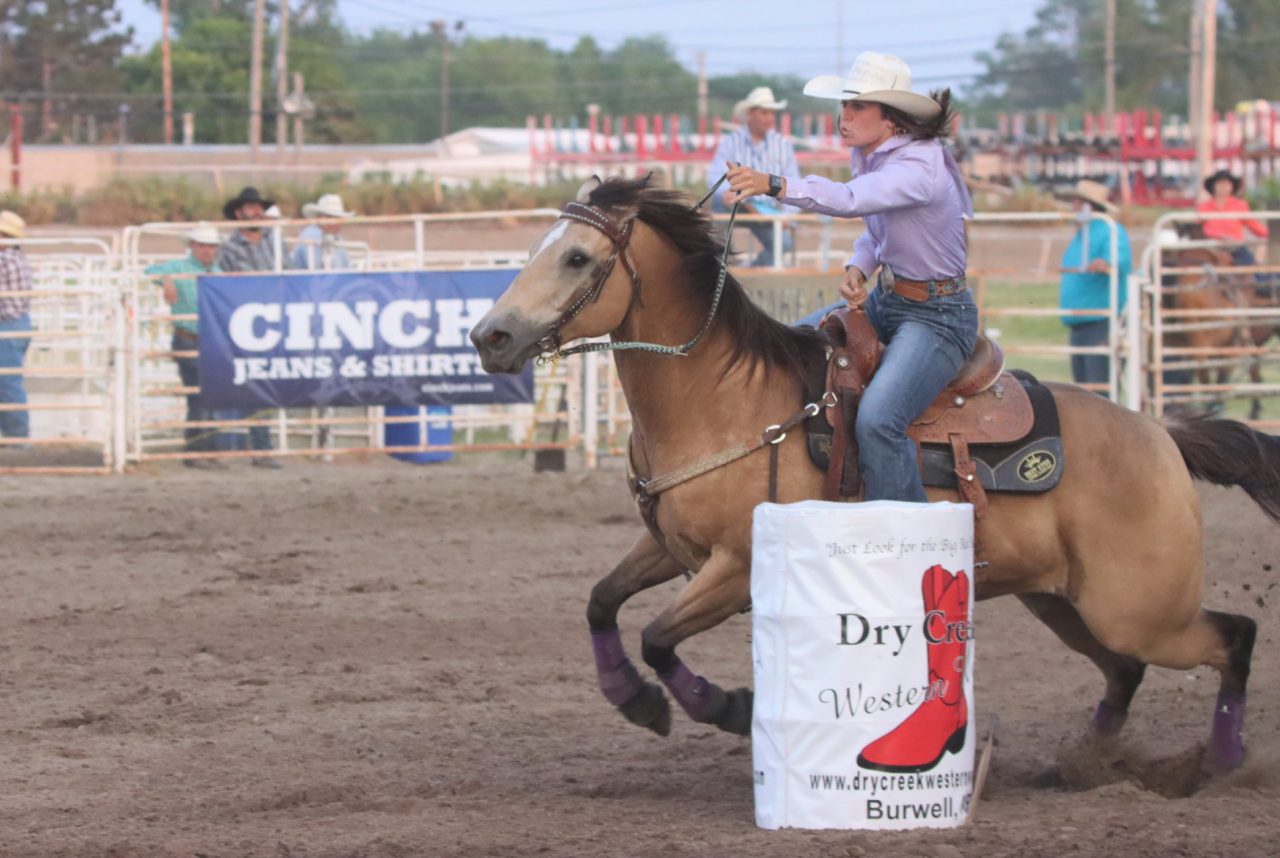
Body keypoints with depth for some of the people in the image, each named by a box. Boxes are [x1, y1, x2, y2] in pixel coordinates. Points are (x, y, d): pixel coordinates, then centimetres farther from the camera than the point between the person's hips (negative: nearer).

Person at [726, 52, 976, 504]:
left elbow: (849, 199, -41)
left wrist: (773, 185, -52)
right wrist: (857, 268, -3)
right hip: (886, 300, 10)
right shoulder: (873, 156, 4)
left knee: (877, 420, -28)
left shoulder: (920, 167, -24)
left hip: (937, 317, -10)